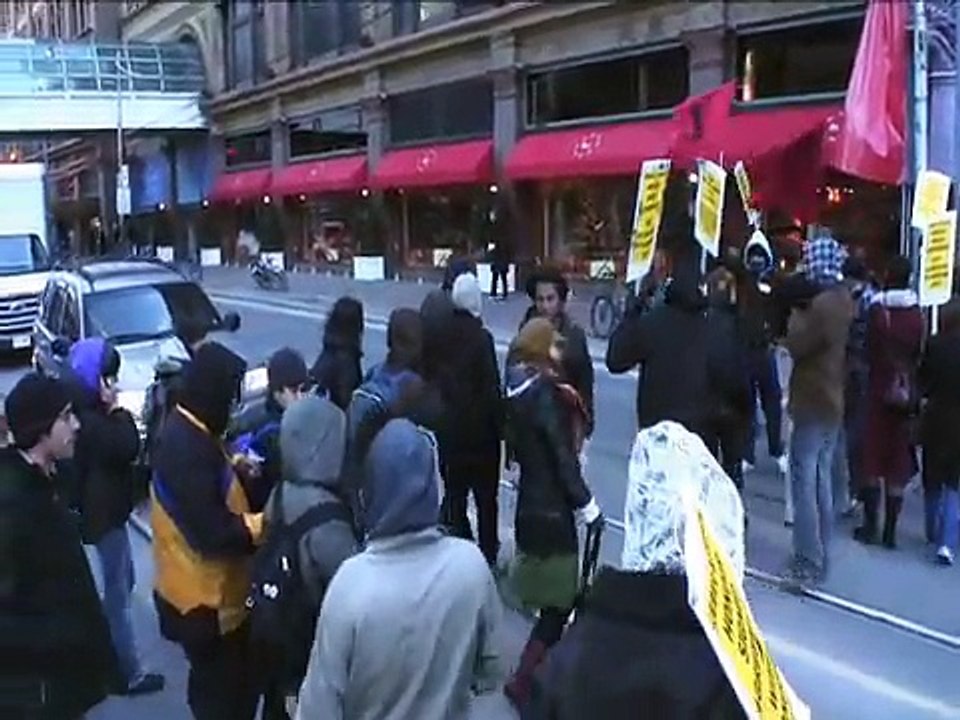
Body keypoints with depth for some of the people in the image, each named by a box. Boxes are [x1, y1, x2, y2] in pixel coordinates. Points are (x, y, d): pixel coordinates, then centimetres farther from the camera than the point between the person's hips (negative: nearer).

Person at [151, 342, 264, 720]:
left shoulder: (190, 431, 4)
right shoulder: (187, 446, -28)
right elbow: (213, 534, -28)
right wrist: (264, 523, -18)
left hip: (212, 590, 9)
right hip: (206, 598, -9)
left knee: (232, 683, 23)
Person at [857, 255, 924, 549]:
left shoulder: (877, 309, -9)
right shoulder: (917, 314, -5)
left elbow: (869, 350, -4)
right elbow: (920, 356, 0)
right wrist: (914, 392, 11)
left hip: (879, 390, -1)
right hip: (906, 394, 1)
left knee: (873, 459, 9)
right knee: (898, 464, 7)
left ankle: (870, 526, 10)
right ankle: (890, 531, 10)